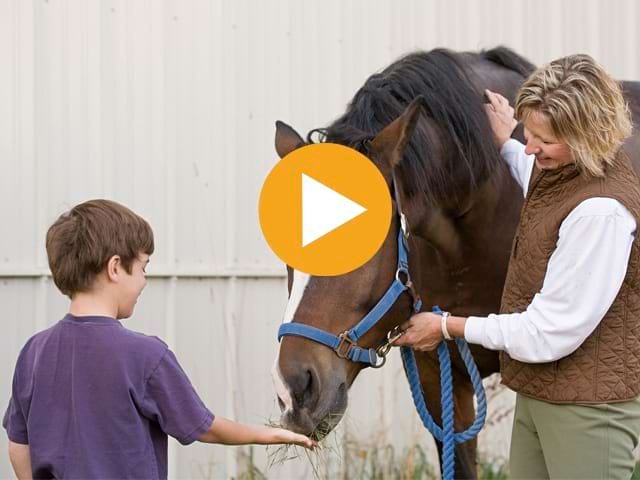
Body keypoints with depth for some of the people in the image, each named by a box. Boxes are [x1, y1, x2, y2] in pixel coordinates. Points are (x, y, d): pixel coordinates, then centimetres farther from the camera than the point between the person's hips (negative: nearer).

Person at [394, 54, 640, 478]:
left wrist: (448, 327, -14)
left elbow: (548, 333, -24)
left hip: (587, 408, -9)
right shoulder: (558, 166, 2)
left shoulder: (602, 211, -27)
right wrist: (507, 145, 30)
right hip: (538, 392, 9)